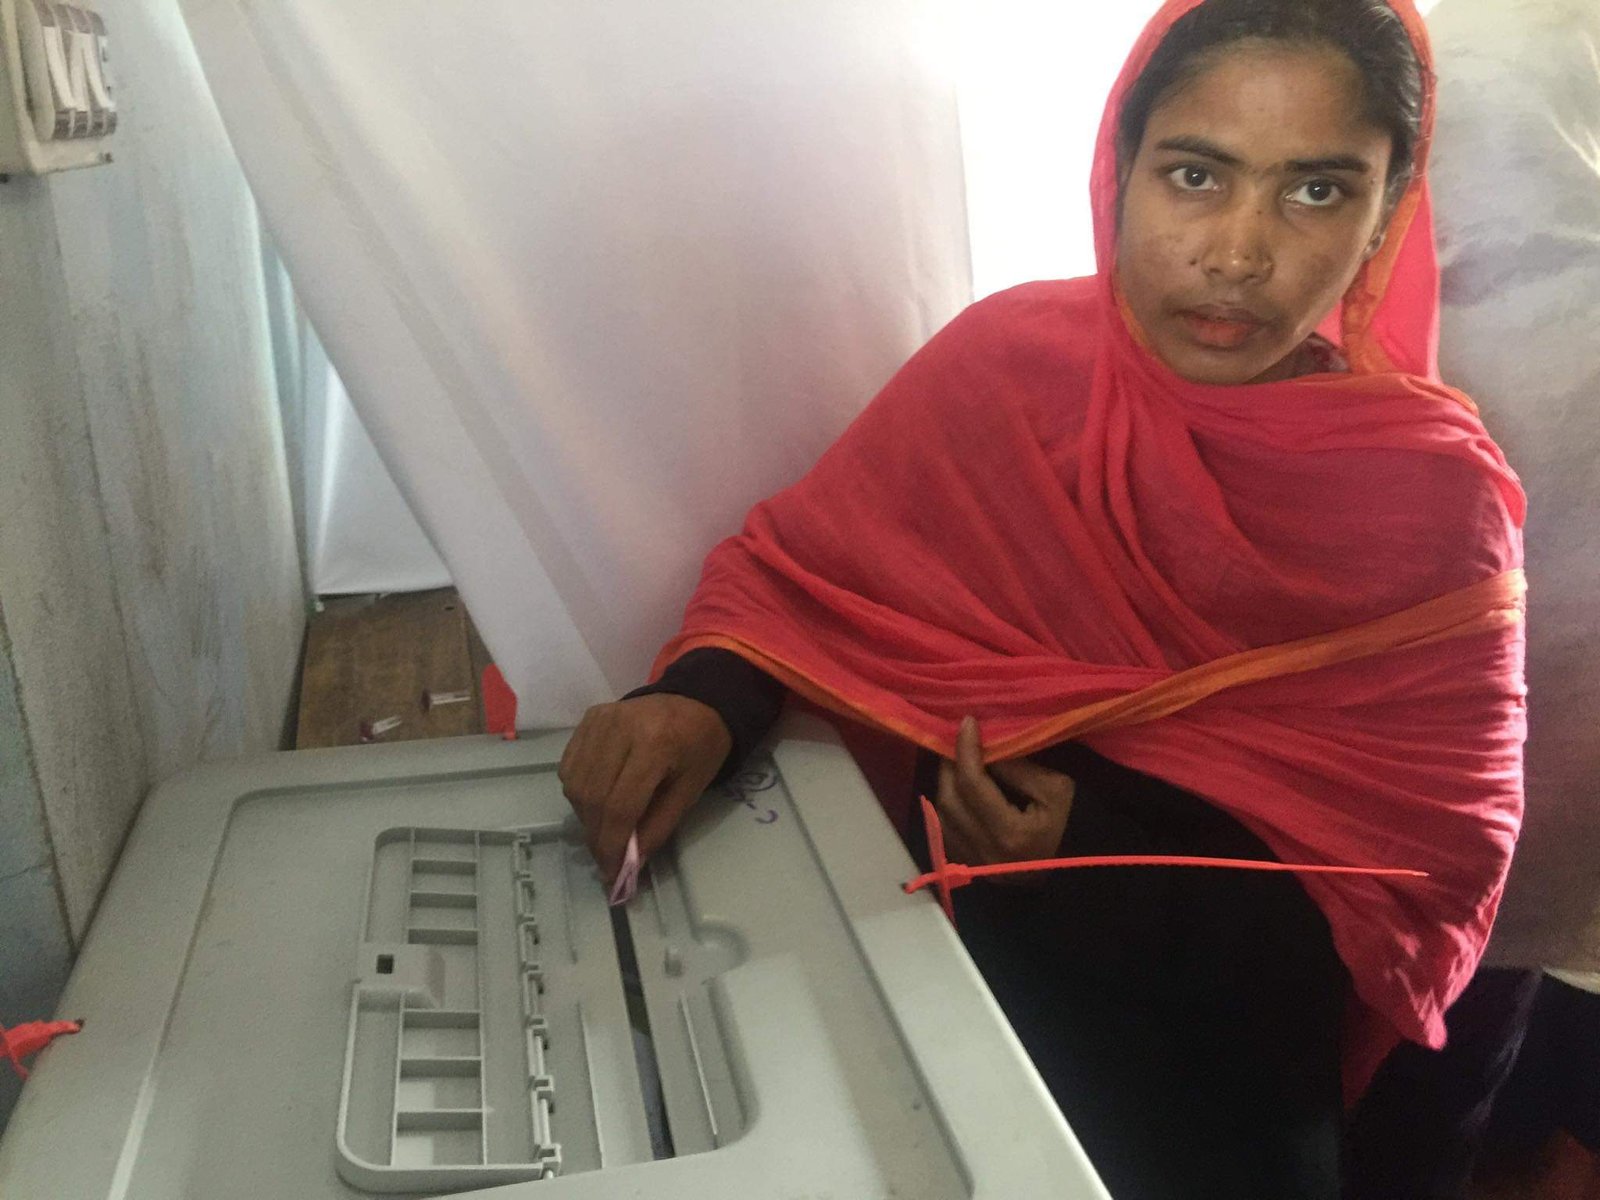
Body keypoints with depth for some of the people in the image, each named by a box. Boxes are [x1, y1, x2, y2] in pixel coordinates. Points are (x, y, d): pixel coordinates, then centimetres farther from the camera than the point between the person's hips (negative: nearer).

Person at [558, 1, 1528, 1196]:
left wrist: (1111, 850, -18)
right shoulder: (1009, 360, -8)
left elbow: (1436, 870, -5)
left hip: (1230, 986, -1)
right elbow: (796, 561, 0)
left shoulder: (1437, 497, -10)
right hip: (967, 910, 2)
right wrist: (704, 697, -22)